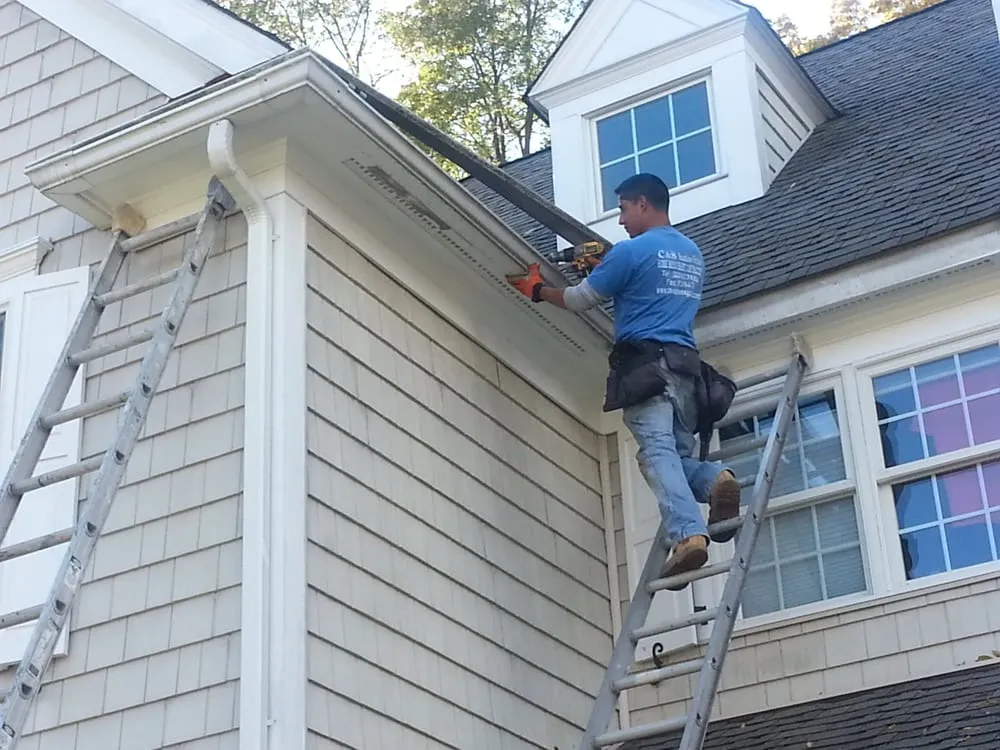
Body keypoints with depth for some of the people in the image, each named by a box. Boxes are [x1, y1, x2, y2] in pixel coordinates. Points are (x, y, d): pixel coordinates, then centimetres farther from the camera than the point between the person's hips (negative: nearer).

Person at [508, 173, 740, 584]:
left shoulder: (632, 250, -2)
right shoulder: (693, 254, 23)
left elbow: (580, 299, 7)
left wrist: (538, 290, 25)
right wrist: (604, 267, 37)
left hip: (644, 361, -7)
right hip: (685, 363, 7)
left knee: (656, 449, -17)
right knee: (679, 451, 10)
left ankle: (688, 534, -34)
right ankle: (715, 479, -23)